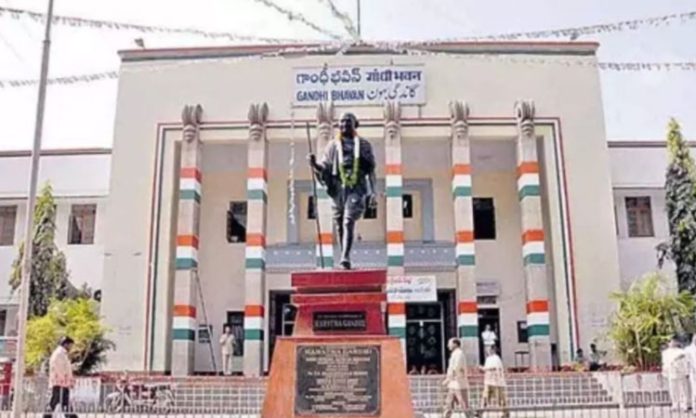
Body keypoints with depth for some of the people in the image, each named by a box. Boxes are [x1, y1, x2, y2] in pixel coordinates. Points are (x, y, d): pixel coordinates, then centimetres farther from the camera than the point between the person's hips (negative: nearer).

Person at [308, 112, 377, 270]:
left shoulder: (363, 145, 11)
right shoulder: (333, 146, 12)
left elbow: (370, 171, 12)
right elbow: (324, 168, 9)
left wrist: (372, 194, 8)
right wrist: (314, 164, -13)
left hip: (356, 189, -2)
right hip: (338, 189, 2)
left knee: (349, 222, -19)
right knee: (339, 226, 5)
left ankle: (345, 258, -27)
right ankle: (344, 258, 19)